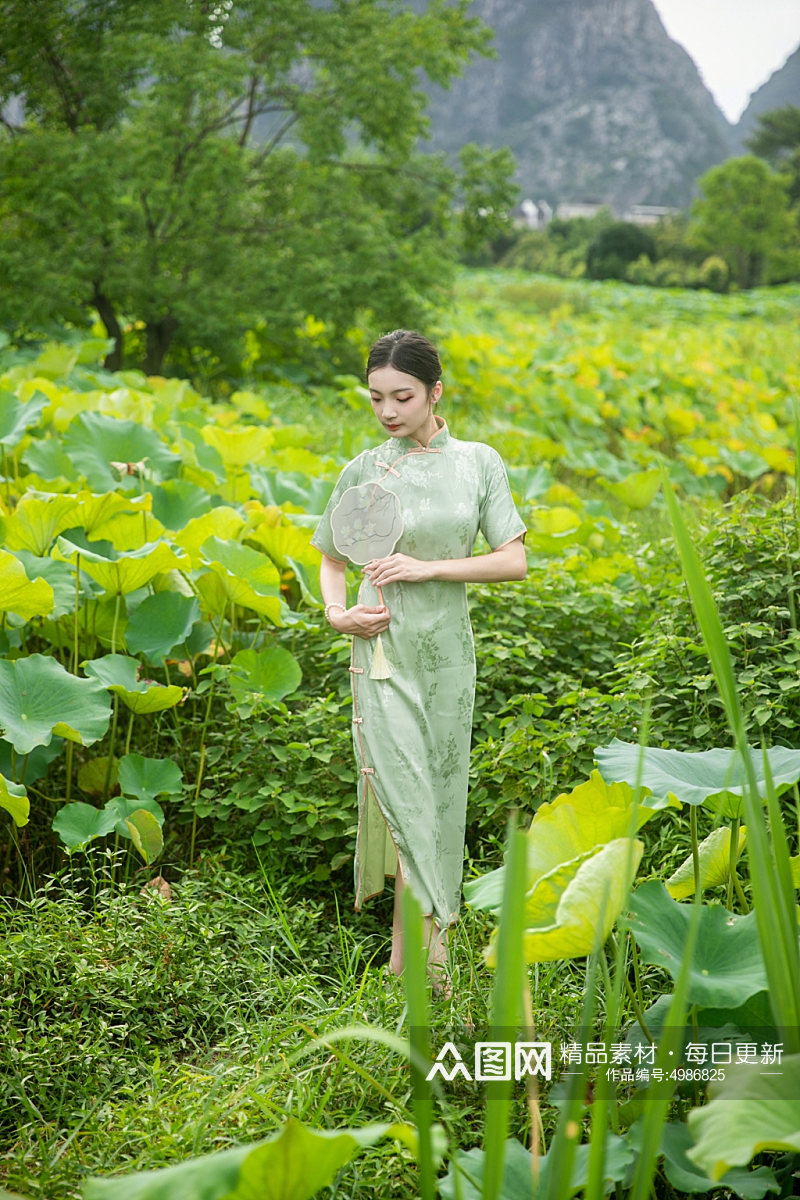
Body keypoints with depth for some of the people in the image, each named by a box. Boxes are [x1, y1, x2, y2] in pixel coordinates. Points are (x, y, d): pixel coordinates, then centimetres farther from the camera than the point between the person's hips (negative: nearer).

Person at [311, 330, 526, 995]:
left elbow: (514, 560, -4)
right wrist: (336, 612, -8)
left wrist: (427, 568, -14)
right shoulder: (364, 471, -1)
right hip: (385, 649, -2)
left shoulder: (479, 462, 0)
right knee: (404, 796, -9)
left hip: (449, 650, 2)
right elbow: (331, 560, 11)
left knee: (442, 792, 9)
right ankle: (425, 960, -4)